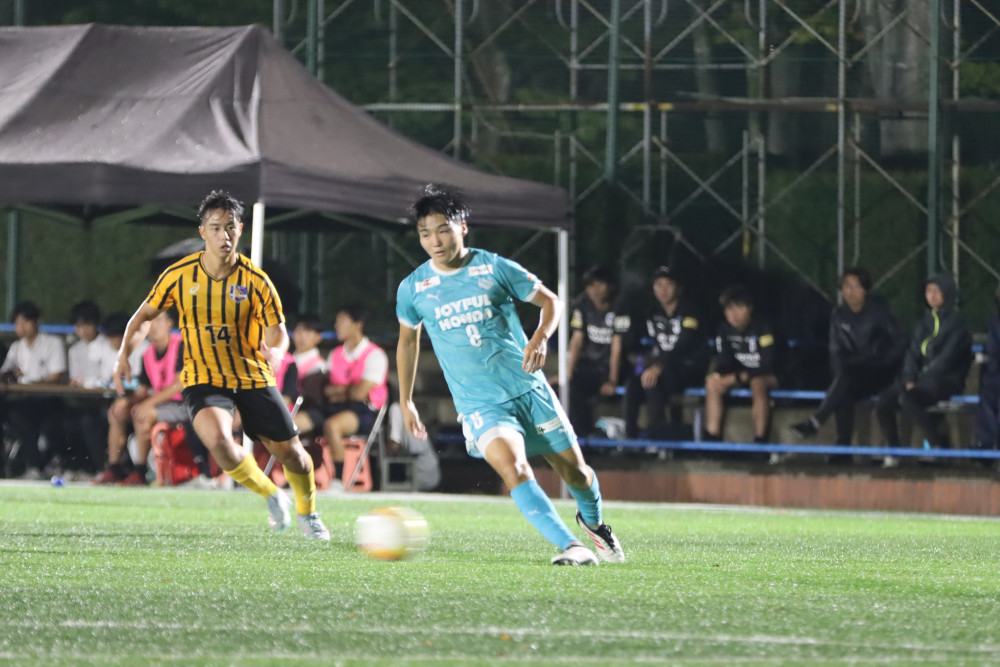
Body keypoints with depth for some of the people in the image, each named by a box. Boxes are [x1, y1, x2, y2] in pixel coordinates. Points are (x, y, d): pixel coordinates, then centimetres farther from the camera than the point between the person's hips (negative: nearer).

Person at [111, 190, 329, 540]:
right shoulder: (179, 275, -7)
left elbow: (277, 330, -6)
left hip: (253, 378, 1)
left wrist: (275, 351, -30)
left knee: (290, 453, 3)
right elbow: (145, 314, 6)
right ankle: (271, 495, -2)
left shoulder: (255, 281, -9)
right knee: (217, 439, -29)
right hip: (203, 377, -1)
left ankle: (308, 512, 35)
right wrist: (124, 355, -6)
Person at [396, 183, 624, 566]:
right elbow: (408, 340, 18)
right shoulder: (413, 289, 0)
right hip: (479, 405, -1)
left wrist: (541, 337, -14)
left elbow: (550, 300, 7)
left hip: (529, 389, 1)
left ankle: (593, 521, 42)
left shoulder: (495, 268, -4)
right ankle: (569, 546, -31)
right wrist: (405, 401, 20)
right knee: (513, 468, -29)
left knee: (575, 472, 9)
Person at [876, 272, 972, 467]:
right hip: (922, 378, 7)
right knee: (883, 401, -18)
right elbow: (913, 354, 13)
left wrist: (919, 381, -16)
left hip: (946, 380, -7)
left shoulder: (956, 322, -4)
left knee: (907, 398, -34)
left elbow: (947, 358, -12)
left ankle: (938, 443, -21)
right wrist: (909, 379, -5)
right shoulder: (925, 322, 17)